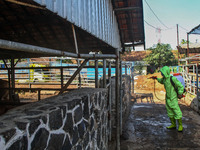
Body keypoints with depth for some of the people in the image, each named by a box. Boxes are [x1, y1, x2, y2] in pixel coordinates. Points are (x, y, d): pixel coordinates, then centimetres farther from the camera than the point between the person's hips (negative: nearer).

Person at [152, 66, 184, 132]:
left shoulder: (172, 78, -21)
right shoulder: (164, 78, 3)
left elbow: (181, 86, -14)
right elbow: (162, 81, 28)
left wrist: (180, 94, -11)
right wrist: (157, 78, 17)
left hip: (173, 98, -8)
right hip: (167, 98, 8)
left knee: (177, 111, -2)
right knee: (170, 112, 13)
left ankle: (180, 126, 12)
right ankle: (173, 124, 25)